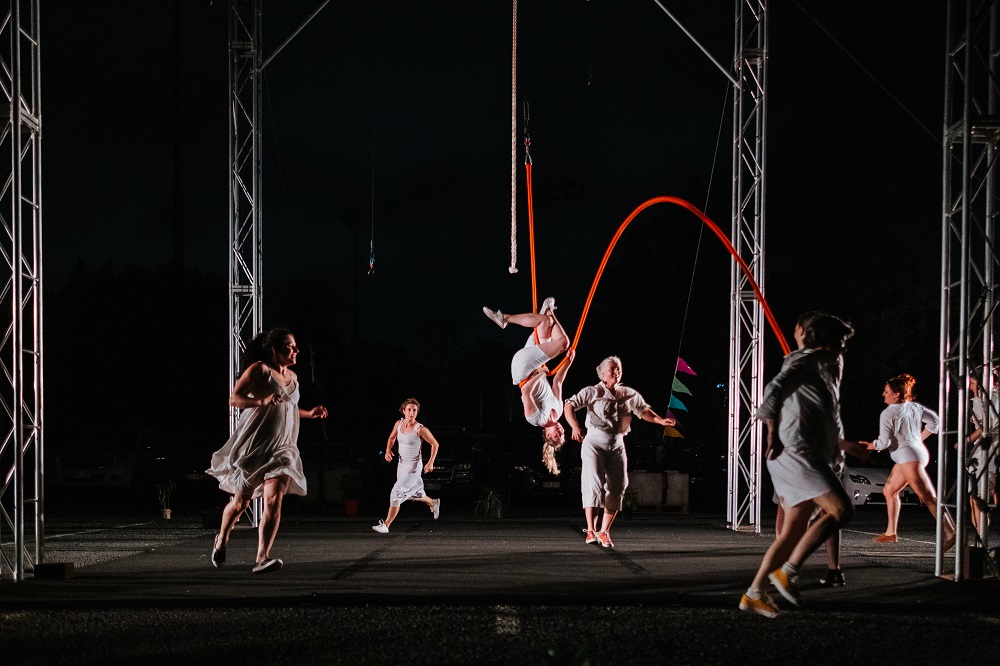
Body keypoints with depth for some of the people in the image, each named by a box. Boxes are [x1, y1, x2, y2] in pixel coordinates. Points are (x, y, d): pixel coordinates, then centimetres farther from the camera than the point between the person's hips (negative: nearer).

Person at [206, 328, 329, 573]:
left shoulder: (292, 377, 15)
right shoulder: (259, 369, -7)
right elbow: (234, 399, -14)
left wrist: (309, 413, 17)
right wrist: (262, 401, -27)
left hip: (282, 447, 5)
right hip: (254, 444, -5)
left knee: (274, 501, -14)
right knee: (241, 501, 4)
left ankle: (262, 558, -20)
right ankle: (222, 539, 34)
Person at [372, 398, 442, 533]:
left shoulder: (420, 429, -18)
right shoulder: (398, 424, -2)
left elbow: (435, 444, -8)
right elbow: (392, 437, 18)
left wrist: (431, 462, -15)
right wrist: (388, 450, 0)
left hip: (413, 467, -7)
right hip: (401, 465, 7)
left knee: (397, 493, -13)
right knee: (414, 493, 23)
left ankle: (386, 525, -9)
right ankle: (433, 503, 52)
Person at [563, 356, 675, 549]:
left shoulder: (630, 394, 11)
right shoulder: (592, 392, -2)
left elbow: (643, 410, 18)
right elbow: (569, 406, -10)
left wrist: (661, 420, -1)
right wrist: (575, 427, -28)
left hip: (617, 445, 5)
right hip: (595, 442, -5)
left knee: (617, 488, 1)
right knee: (593, 485, -16)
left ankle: (604, 531, 12)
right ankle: (591, 531, -16)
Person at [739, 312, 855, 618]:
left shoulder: (826, 366, 26)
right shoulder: (806, 360, -5)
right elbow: (776, 388, -22)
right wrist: (773, 434, -25)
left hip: (811, 454, 10)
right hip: (796, 452, -10)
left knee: (795, 531, 8)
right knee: (841, 510, -18)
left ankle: (754, 593, 10)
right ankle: (787, 572, -18)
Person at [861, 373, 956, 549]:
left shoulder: (888, 413, -11)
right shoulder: (915, 407, 11)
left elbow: (884, 442, -14)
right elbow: (934, 421, 13)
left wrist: (869, 446, 4)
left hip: (908, 456, -10)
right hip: (919, 451, 10)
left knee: (928, 497, -16)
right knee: (889, 491, 20)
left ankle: (950, 533, -25)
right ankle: (890, 533, 25)